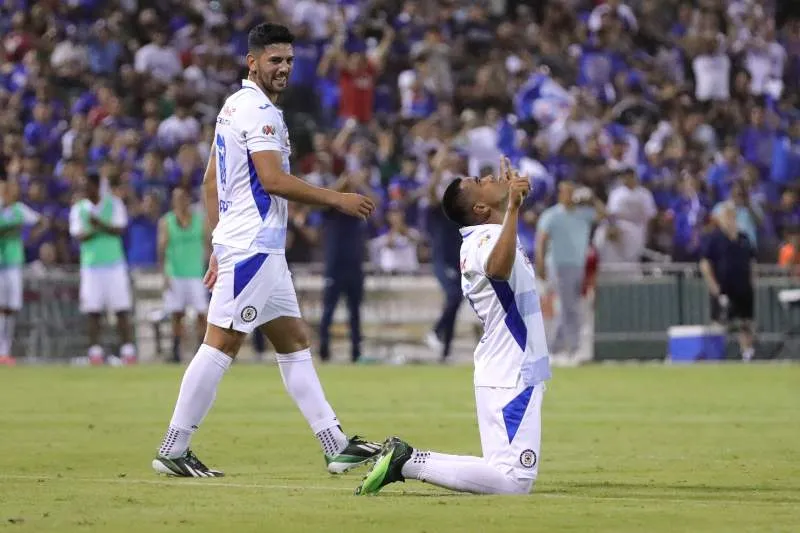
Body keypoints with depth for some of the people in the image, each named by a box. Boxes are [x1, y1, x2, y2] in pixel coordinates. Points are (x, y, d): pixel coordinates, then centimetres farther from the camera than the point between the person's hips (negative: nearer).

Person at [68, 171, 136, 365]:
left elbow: (119, 230, -7)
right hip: (91, 265, 1)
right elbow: (77, 235, -3)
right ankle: (95, 351, -1)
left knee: (121, 310, -4)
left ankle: (127, 350, -2)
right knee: (93, 312, -3)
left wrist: (101, 225, -25)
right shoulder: (78, 209, 8)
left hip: (114, 264, -1)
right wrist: (93, 231, -24)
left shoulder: (114, 204, 3)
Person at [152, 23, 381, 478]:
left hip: (262, 249, 11)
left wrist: (218, 246, 20)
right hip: (253, 248, -11)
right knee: (222, 344, -9)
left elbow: (211, 180, 20)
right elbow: (273, 180, -21)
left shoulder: (235, 105, 18)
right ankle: (173, 451, -7)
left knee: (295, 342, 10)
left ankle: (336, 446, 11)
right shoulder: (258, 110, -12)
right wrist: (338, 200, -16)